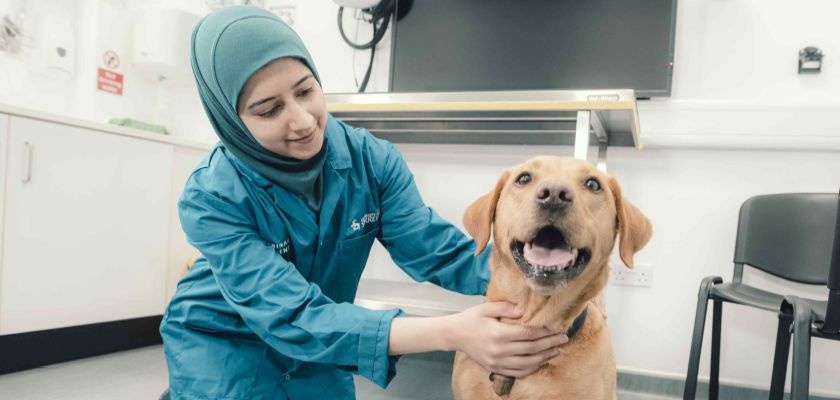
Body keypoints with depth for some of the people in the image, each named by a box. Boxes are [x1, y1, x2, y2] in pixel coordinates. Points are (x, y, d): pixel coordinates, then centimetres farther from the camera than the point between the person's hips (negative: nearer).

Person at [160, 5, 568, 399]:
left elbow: (435, 249, -21)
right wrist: (450, 332, -47)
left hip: (320, 352, 3)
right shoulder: (211, 198, -28)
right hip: (221, 346, -2)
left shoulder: (372, 159, -19)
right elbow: (291, 317, -36)